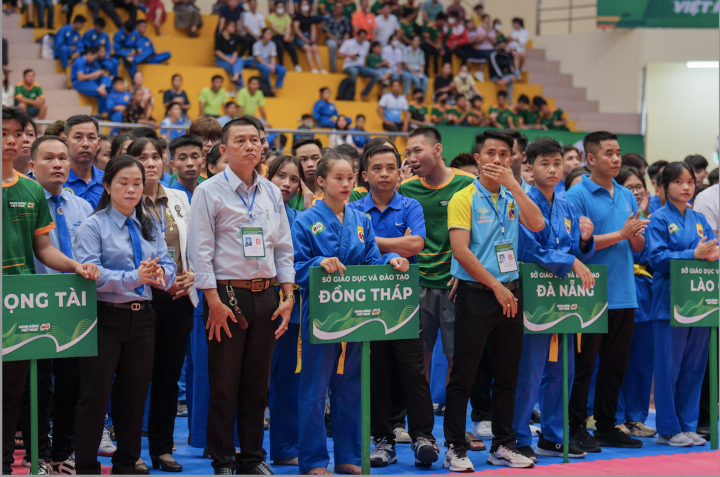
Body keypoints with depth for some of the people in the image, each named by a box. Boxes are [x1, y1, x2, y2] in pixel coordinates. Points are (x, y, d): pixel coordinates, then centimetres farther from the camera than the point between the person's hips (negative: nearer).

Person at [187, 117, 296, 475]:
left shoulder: (272, 193, 13)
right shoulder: (209, 192, -3)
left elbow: (283, 248, 15)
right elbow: (200, 251, -8)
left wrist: (288, 296, 6)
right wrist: (214, 301, -14)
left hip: (266, 295, 5)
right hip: (228, 294, -5)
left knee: (258, 384, 9)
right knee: (224, 385, -1)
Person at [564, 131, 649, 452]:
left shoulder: (626, 196, 14)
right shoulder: (577, 196, -7)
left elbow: (639, 246, 16)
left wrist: (635, 234, -8)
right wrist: (620, 234, -15)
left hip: (623, 295, 7)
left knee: (616, 365, 10)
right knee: (584, 365, -2)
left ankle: (606, 426, 19)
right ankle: (576, 429, 5)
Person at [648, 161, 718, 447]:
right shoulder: (659, 220, -3)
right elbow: (658, 257, -14)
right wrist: (694, 254, -21)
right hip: (670, 302, -6)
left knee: (694, 365, 8)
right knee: (668, 366, -3)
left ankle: (687, 425, 16)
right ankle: (668, 429, 4)